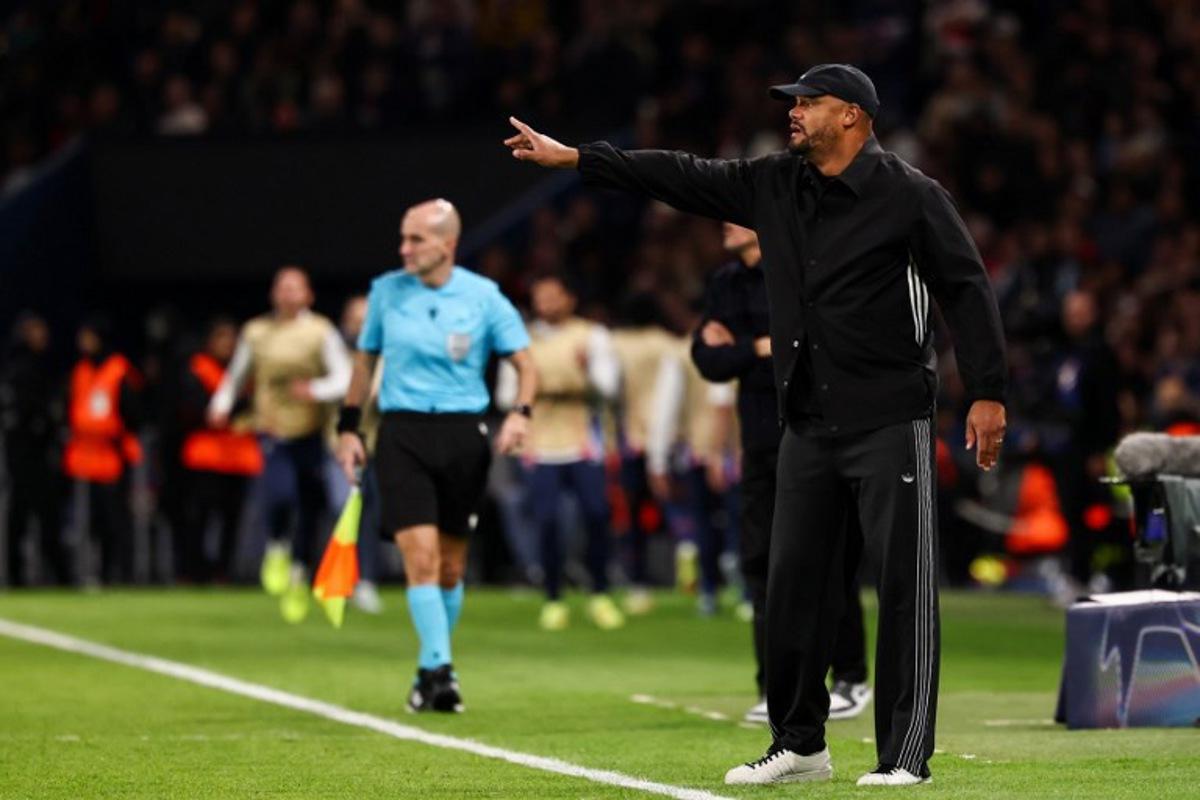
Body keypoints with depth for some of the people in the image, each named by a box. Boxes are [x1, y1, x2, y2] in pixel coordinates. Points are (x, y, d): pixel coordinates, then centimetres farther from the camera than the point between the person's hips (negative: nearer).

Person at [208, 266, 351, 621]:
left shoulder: (321, 332, 1)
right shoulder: (256, 332, 7)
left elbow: (343, 378, -5)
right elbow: (236, 375, 19)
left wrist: (315, 389, -23)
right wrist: (222, 404, 5)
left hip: (311, 432, 1)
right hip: (273, 430, -1)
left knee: (310, 509, 5)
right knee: (279, 494, -25)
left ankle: (299, 577, 27)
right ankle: (276, 549, 5)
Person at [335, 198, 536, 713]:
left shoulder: (483, 297, -1)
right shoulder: (386, 291, 3)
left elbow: (524, 361, 5)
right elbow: (365, 359, 16)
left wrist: (520, 413, -13)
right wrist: (349, 427, 11)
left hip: (462, 434, 0)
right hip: (402, 434, 0)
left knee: (451, 568, 6)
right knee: (420, 557, -15)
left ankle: (432, 669, 23)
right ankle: (439, 669, -14)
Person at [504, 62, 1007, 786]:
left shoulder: (911, 196, -8)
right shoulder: (774, 185, 9)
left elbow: (967, 287, -9)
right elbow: (682, 177, 11)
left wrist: (988, 394, -14)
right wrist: (572, 157, 9)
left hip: (891, 424, -7)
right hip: (809, 423, 7)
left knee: (904, 587, -6)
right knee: (795, 582, 10)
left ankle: (905, 756, -3)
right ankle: (800, 746, 20)